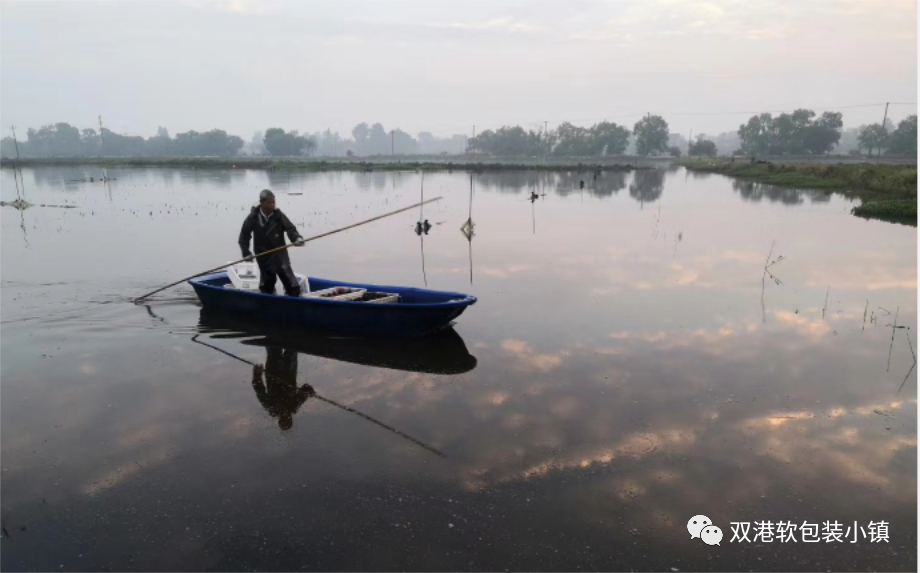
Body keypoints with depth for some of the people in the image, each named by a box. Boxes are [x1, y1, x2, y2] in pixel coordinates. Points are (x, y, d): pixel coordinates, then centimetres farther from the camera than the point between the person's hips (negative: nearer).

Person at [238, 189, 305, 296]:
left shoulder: (279, 215, -10)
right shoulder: (253, 217, -9)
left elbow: (290, 228, -16)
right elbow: (244, 235, -1)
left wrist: (297, 238, -38)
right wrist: (246, 252, -8)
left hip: (279, 254, 0)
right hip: (263, 256, 1)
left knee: (292, 284, -3)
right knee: (266, 284, 11)